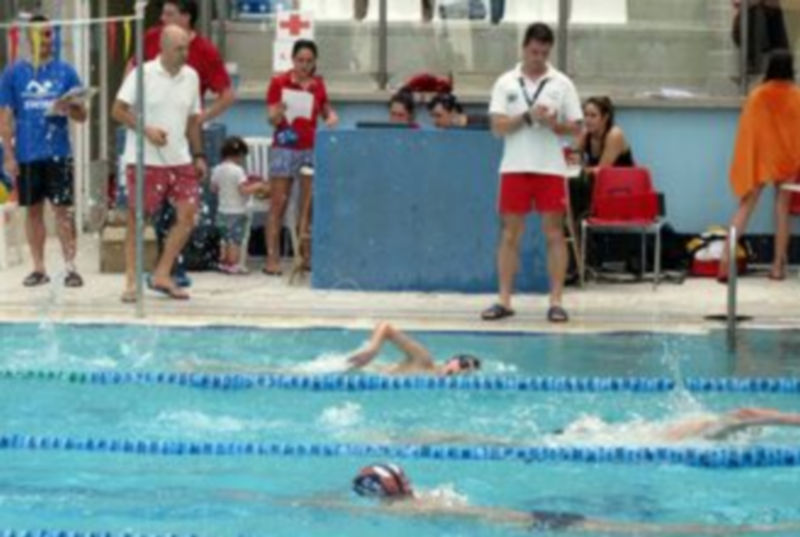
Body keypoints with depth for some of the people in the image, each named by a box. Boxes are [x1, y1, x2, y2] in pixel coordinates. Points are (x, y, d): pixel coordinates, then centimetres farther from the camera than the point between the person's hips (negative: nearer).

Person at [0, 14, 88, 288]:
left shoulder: (65, 71, 4)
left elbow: (82, 115, 5)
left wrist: (68, 108, -18)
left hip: (58, 152, -1)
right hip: (26, 154, 1)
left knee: (63, 209, -4)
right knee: (33, 211, 8)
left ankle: (70, 267, -4)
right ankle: (39, 268, 16)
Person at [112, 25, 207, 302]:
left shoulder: (191, 77, 8)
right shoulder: (142, 74, -8)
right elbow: (118, 110, -8)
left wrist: (198, 155, 12)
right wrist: (146, 130, -19)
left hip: (179, 159, 5)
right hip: (144, 160, -5)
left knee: (188, 213, -3)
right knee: (137, 219, 0)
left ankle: (162, 276, 7)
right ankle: (131, 281, 8)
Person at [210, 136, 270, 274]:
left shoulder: (217, 170, 3)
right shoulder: (237, 171, -19)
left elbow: (214, 188, 12)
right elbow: (244, 190, -23)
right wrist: (258, 186, -11)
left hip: (222, 211, 7)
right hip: (237, 212, -7)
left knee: (225, 238, 17)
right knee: (235, 240, -2)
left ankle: (223, 262, 20)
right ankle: (233, 265, -1)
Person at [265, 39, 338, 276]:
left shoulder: (318, 85, 9)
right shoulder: (279, 82, -2)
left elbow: (327, 110, 20)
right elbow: (271, 118, -5)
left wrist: (331, 117, -2)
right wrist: (278, 113, -28)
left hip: (311, 148, 3)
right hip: (285, 147, -3)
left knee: (308, 206, 3)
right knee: (278, 204, -5)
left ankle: (307, 256, 8)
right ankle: (272, 258, -5)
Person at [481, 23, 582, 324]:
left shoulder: (562, 84, 5)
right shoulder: (506, 83, 6)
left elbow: (576, 128, 4)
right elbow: (498, 126, -3)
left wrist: (554, 124, -15)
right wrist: (527, 116, -16)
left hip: (551, 169, 0)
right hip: (514, 168, 0)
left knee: (554, 233, -2)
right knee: (510, 234, 2)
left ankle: (556, 301, 0)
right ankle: (504, 300, 5)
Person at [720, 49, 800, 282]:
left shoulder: (757, 95, -6)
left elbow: (747, 130, -3)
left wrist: (743, 163, 4)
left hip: (760, 159, 0)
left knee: (745, 207, 2)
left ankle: (726, 258, -11)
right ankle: (778, 265, 6)